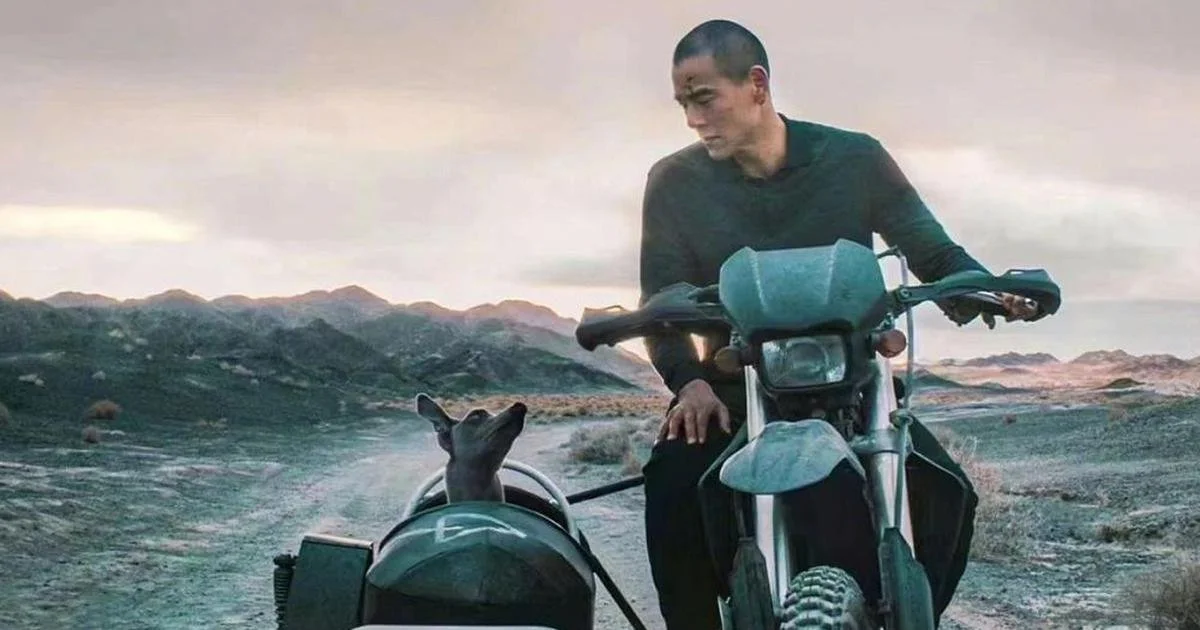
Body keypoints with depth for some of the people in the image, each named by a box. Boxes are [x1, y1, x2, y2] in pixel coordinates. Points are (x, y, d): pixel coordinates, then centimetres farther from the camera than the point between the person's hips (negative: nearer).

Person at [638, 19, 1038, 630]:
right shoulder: (675, 182, -2)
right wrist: (689, 380, -23)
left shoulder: (855, 159, -2)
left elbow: (934, 252, 2)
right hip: (731, 390, 0)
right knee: (673, 484, -30)